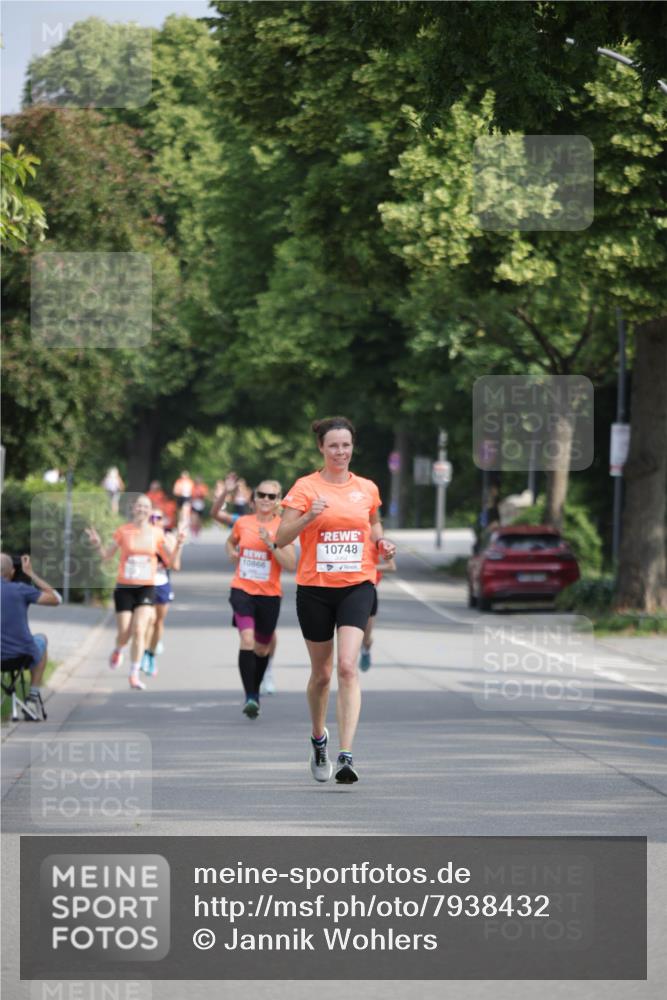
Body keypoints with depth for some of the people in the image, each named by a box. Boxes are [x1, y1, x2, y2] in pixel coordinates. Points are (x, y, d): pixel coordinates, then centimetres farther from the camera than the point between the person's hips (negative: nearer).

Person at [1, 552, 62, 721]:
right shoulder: (20, 590, -9)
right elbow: (56, 599, 2)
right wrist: (31, 574, 6)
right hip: (23, 655, -1)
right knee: (41, 639, 34)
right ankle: (34, 695, 29)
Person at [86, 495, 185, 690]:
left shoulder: (156, 533, 3)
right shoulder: (123, 531, -1)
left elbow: (169, 560, 9)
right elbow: (106, 555, 6)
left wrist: (178, 545, -8)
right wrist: (97, 544, -13)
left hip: (146, 588, 0)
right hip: (124, 587, 0)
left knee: (139, 630, -15)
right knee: (125, 633, 0)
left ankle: (134, 674, -8)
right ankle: (118, 650, 38)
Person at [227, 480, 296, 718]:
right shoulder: (243, 523, 2)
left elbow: (291, 564, -12)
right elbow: (230, 541, 25)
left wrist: (271, 544, -22)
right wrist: (232, 552, 2)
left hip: (269, 594, 0)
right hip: (242, 590, 0)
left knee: (262, 648, 13)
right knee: (247, 640, -21)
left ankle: (255, 692, 38)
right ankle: (249, 697, -22)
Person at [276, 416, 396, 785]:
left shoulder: (367, 488, 6)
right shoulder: (306, 487, -3)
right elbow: (281, 538, -9)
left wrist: (381, 543, 3)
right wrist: (308, 517, -26)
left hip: (357, 586, 1)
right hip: (314, 589, 0)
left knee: (347, 666, -17)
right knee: (321, 672, 11)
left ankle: (345, 755, -22)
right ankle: (318, 738, 39)